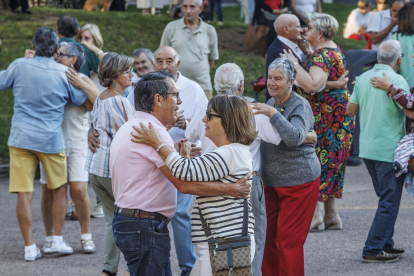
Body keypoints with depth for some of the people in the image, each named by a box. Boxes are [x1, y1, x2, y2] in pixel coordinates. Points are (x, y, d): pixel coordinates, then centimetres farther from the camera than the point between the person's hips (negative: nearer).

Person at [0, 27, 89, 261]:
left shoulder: (20, 66, -2)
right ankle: (58, 239, 19)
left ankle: (30, 247, 2)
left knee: (24, 194, 1)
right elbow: (88, 102, 4)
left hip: (21, 138, 0)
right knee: (60, 189, 18)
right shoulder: (64, 73, -2)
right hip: (51, 139, 0)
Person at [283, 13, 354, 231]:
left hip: (323, 119, -10)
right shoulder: (335, 50, 13)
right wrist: (306, 52, 17)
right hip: (339, 115, 10)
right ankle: (332, 216, 18)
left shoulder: (322, 55, -18)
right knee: (331, 164, 14)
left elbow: (313, 85, -32)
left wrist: (294, 63, -25)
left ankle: (315, 216, -7)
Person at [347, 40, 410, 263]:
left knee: (386, 198, 20)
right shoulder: (397, 80, -15)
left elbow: (350, 110, 12)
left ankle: (385, 244, 23)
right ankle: (373, 250, -3)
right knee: (389, 202, -1)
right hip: (389, 150, -8)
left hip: (367, 148, 8)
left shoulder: (363, 79, 6)